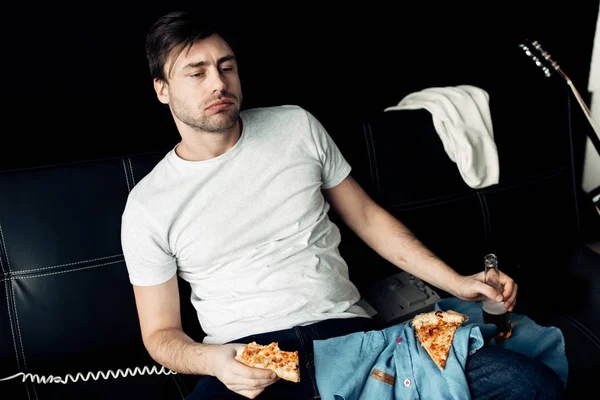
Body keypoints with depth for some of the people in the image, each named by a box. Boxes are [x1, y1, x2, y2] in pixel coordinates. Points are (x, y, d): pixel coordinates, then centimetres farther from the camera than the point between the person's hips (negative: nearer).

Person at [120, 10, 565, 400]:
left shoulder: (296, 126, 9)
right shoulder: (148, 207, 3)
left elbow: (367, 216, 17)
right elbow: (160, 333, 7)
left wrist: (457, 282, 8)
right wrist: (212, 360, -16)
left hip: (348, 331, 3)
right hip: (246, 361, -2)